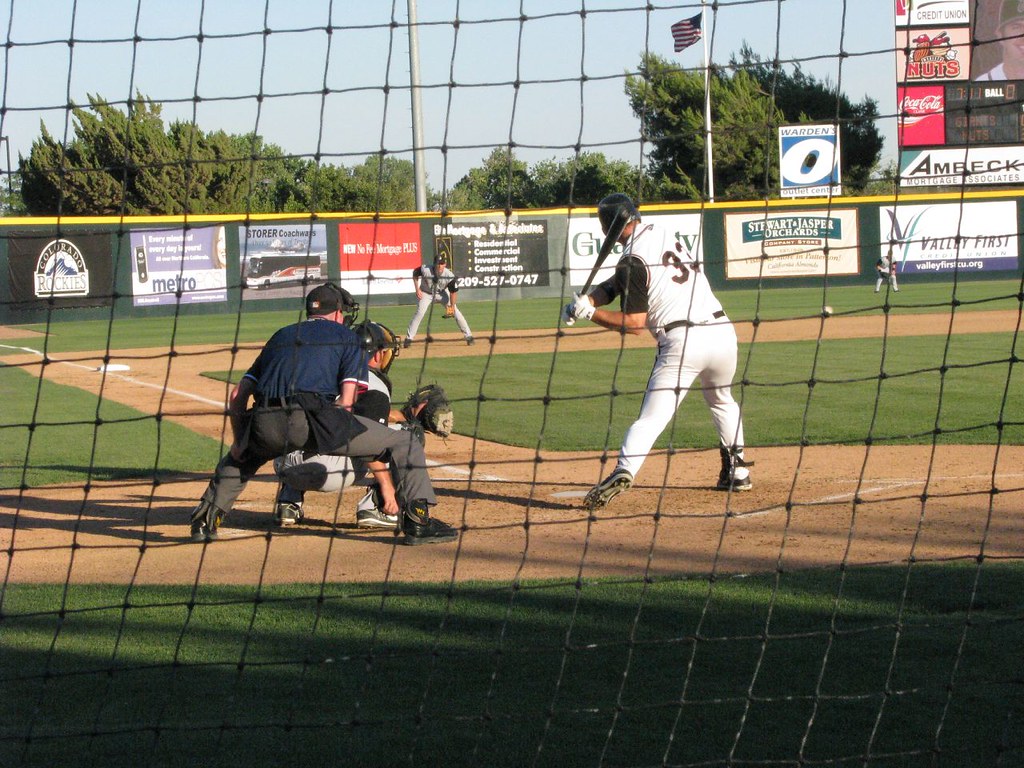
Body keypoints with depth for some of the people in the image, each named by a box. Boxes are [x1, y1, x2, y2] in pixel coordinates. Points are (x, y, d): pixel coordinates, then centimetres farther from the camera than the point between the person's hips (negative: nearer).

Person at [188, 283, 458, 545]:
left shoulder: (281, 336, 32)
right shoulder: (347, 336, 19)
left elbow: (238, 396, 25)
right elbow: (346, 402, 4)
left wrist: (238, 442, 30)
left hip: (265, 426, 5)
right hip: (312, 419, -5)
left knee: (242, 454, 40)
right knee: (404, 444, 7)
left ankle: (205, 520, 27)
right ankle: (417, 521, -7)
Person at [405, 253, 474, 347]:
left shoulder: (450, 276, -30)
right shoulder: (425, 270, -31)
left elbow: (453, 292, -20)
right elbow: (415, 273, -9)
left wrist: (452, 306, -24)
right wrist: (417, 289, -14)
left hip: (441, 293, 1)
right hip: (426, 293, -1)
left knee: (456, 312, -9)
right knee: (420, 313, -19)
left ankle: (468, 336, 1)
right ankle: (409, 338, -12)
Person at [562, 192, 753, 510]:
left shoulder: (633, 261, -8)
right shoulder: (662, 234, 14)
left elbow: (636, 322, -8)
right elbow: (615, 285, 17)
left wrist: (590, 313, -4)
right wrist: (588, 300, 3)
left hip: (682, 341, -7)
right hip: (722, 330, 7)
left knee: (651, 418, -11)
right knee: (722, 401, 31)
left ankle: (622, 473, -28)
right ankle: (737, 470, 31)